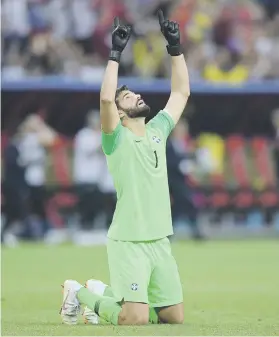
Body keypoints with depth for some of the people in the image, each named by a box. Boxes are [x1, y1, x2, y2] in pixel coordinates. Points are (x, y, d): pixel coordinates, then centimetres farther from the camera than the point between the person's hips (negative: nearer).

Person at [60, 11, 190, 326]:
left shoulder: (157, 131, 13)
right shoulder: (117, 139, -6)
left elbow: (181, 92, 17)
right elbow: (106, 98, -24)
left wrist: (175, 46, 11)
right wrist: (115, 53, -21)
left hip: (160, 241, 7)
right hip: (128, 243, -7)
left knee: (175, 317, 6)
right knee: (134, 319, -16)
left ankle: (125, 298, 30)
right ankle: (80, 295, 10)